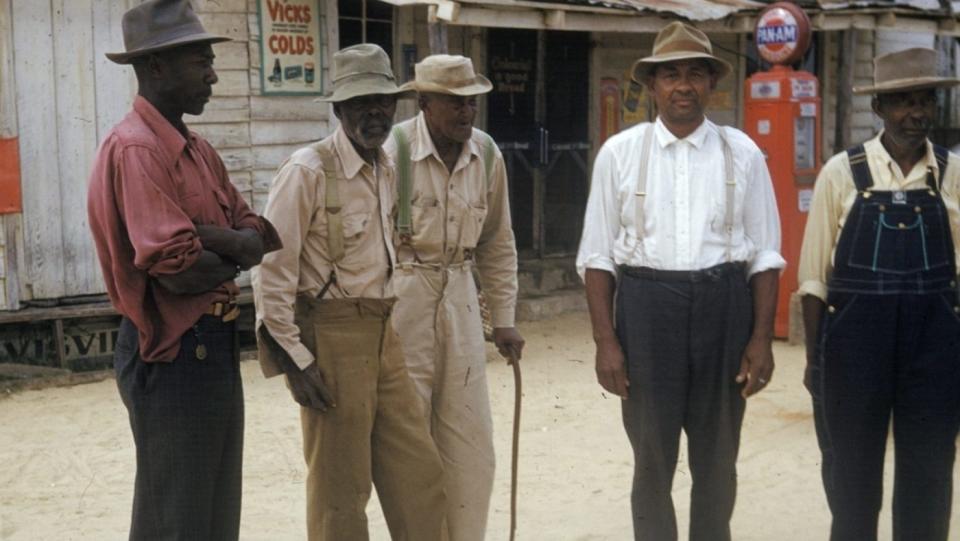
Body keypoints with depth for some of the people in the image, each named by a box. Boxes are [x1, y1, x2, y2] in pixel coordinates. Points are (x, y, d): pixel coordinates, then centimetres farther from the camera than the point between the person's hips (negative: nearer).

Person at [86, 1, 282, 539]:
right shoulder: (135, 149, -18)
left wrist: (205, 236, -15)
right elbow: (180, 272, -25)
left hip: (215, 344, 9)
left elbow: (262, 237, 5)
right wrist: (234, 253, -4)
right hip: (174, 354, -9)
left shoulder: (199, 150, 12)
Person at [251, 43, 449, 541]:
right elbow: (272, 272, -15)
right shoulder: (308, 171, -14)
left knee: (420, 476, 11)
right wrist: (296, 359, -16)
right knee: (339, 491, 4)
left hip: (381, 336, 7)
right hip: (331, 339, -7)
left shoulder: (386, 170, 10)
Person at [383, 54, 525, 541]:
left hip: (459, 295, 5)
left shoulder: (487, 154, 4)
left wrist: (503, 318, 11)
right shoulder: (392, 150, -13)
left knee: (471, 441, 9)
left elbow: (497, 243, 12)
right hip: (400, 296, -5)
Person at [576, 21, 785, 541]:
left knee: (717, 459, 14)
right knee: (652, 458, 9)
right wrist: (606, 341, -5)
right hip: (646, 307, -1)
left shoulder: (742, 153, 2)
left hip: (724, 307, 1)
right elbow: (597, 255, 0)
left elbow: (765, 254, 3)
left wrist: (762, 338, -3)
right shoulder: (620, 153, 0)